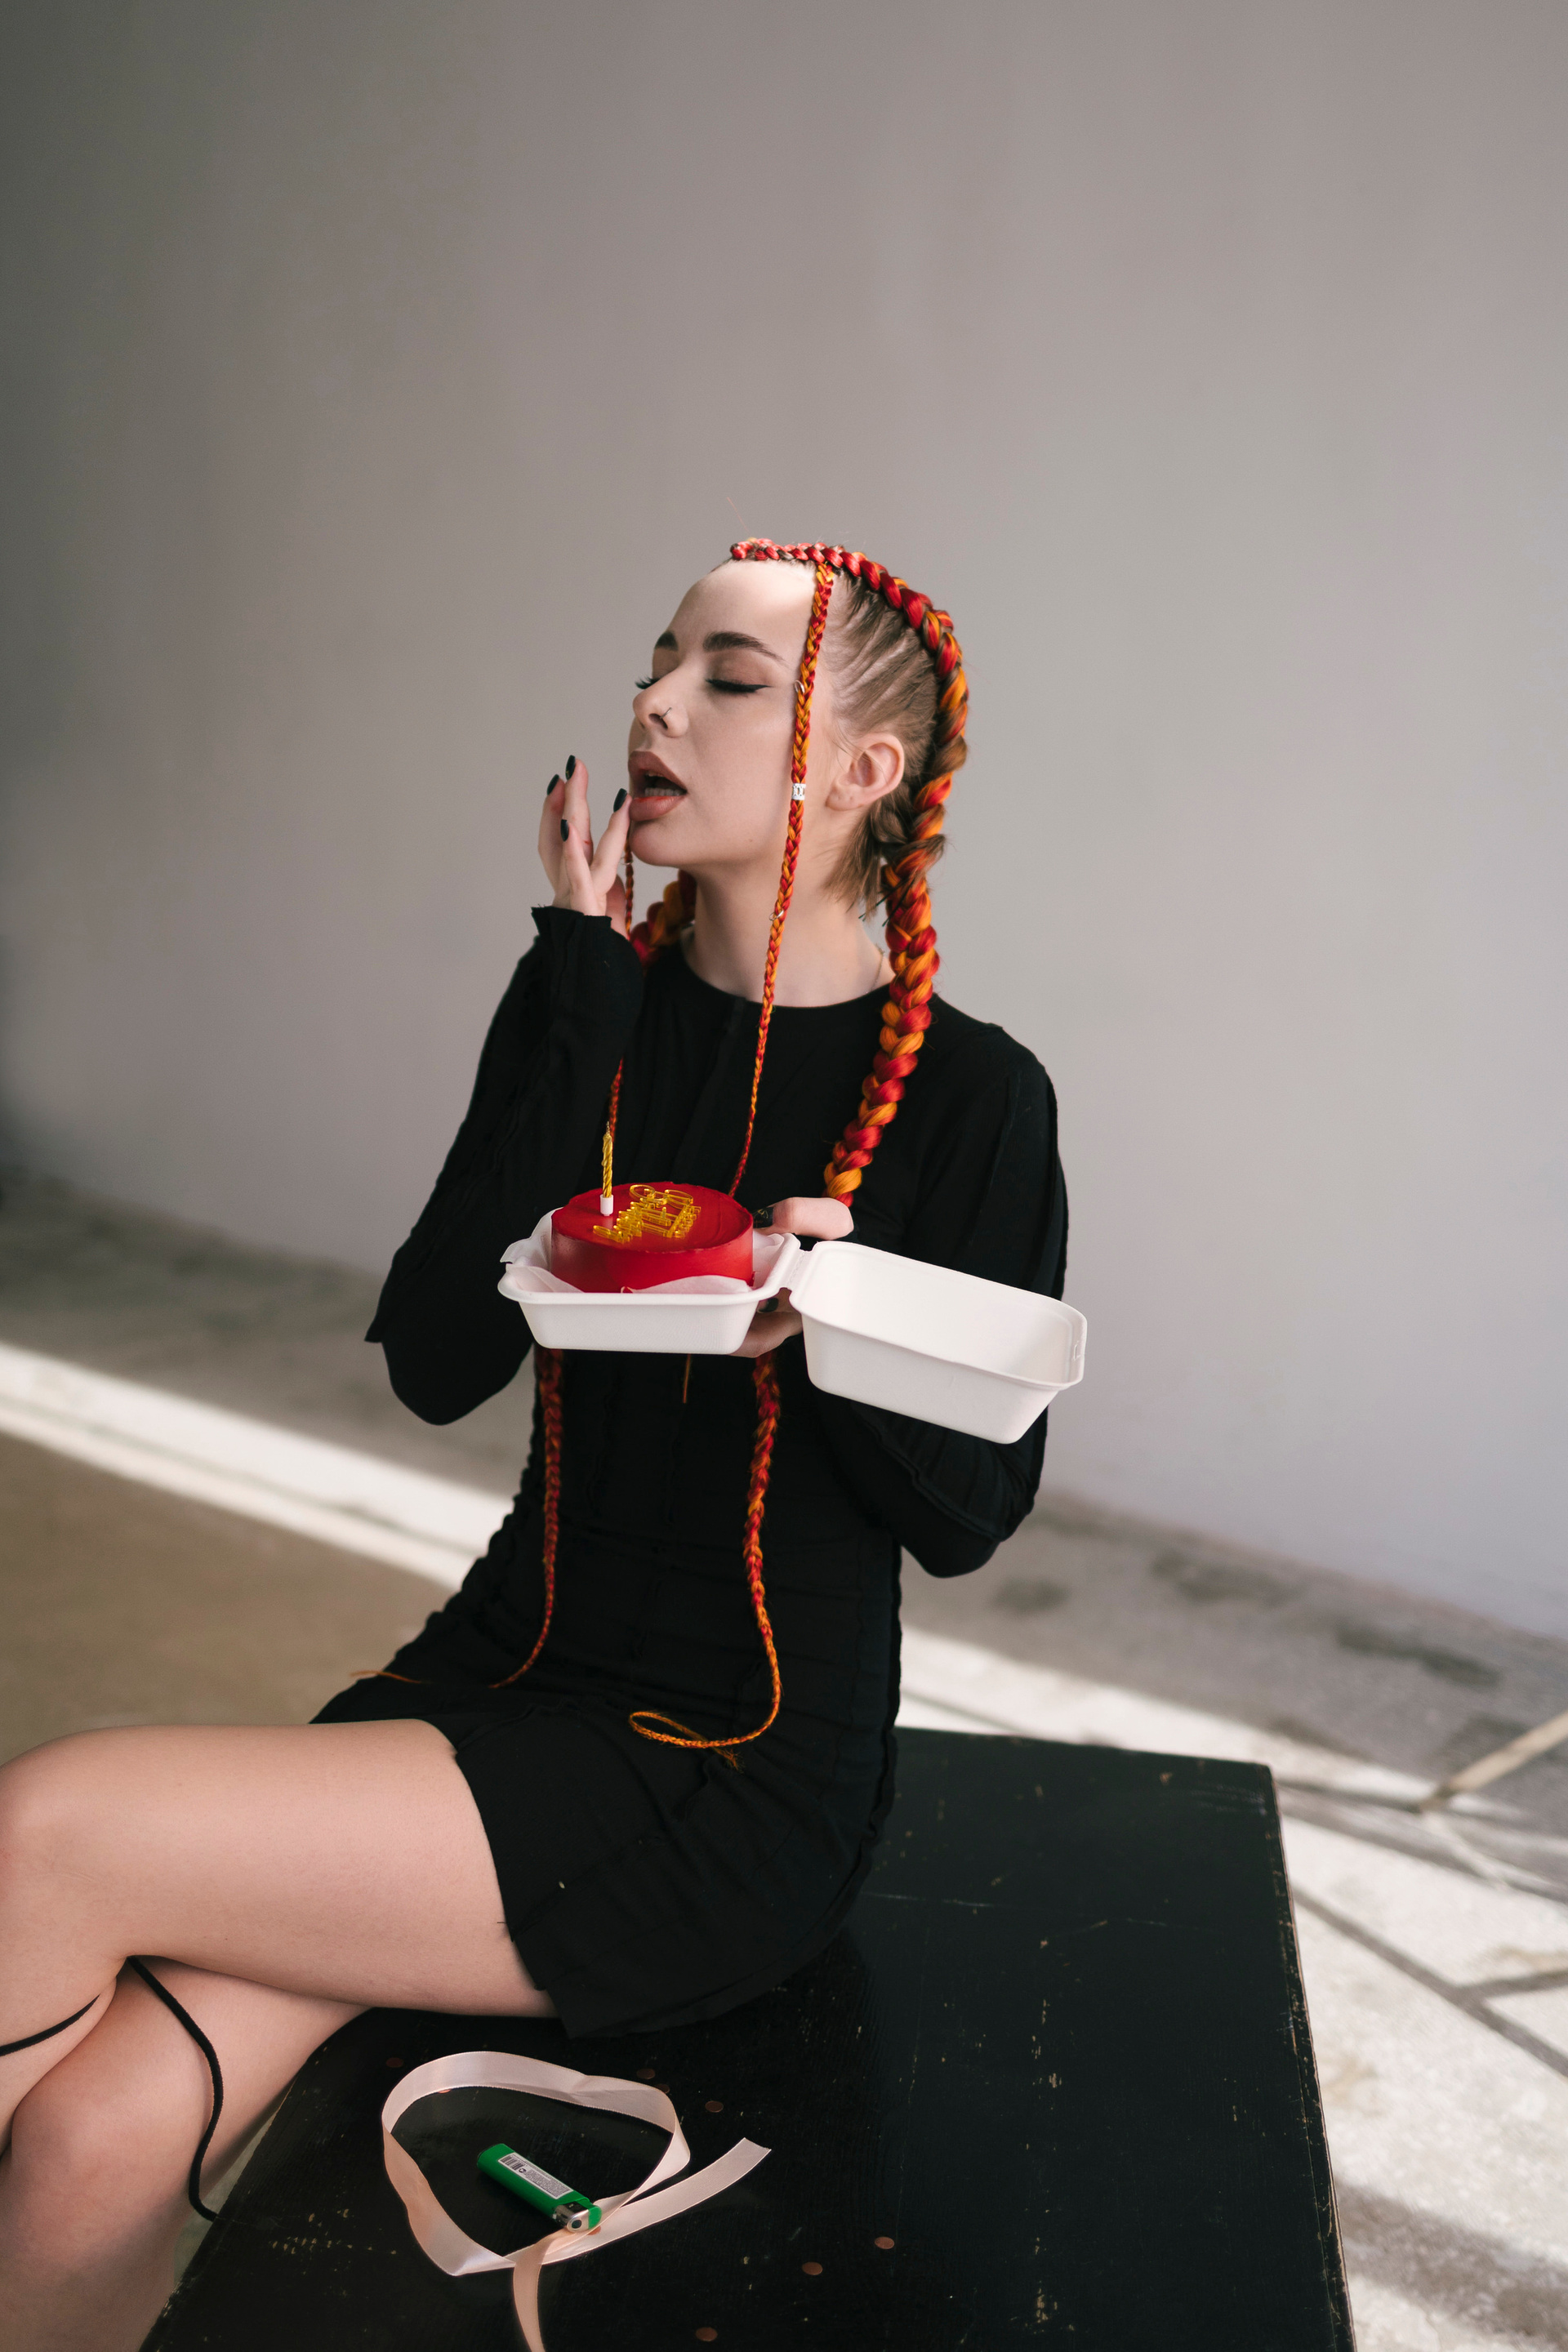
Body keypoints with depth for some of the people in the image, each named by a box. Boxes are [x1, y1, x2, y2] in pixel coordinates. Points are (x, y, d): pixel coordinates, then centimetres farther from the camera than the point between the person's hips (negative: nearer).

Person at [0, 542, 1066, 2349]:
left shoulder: (969, 1095, -9)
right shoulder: (603, 1008, 4)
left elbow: (968, 1516, -5)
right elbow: (435, 1365, -8)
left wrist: (836, 1328, -26)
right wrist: (578, 987, -12)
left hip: (739, 1792, -4)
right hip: (508, 1668, 4)